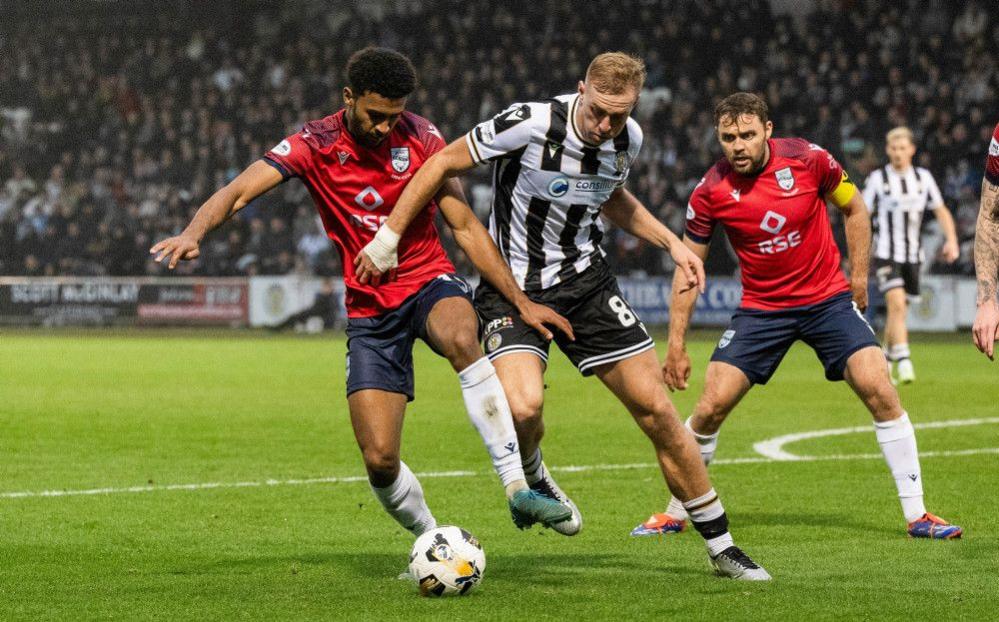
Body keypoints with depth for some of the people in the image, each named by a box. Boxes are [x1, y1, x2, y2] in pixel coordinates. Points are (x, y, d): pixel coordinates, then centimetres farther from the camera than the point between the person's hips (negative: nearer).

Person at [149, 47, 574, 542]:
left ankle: (517, 487, -35)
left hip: (429, 283, 0)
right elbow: (239, 190, -19)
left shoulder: (420, 137, -4)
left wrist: (521, 302, -5)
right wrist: (193, 233, -40)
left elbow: (465, 226, 0)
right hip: (370, 308, 0)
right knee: (379, 460, -11)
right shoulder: (315, 145, -8)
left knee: (461, 339, -38)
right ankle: (430, 539, 18)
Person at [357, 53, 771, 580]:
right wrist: (387, 240, -10)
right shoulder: (531, 123, -24)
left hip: (585, 279, 5)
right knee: (524, 405, -30)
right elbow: (443, 165, -13)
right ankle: (531, 477, 8)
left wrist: (672, 244, 11)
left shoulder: (628, 140, -4)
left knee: (655, 408, -1)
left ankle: (721, 546, 12)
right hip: (512, 286, -4)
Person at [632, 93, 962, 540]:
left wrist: (858, 278, 3)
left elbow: (854, 209, 6)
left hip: (828, 298, 0)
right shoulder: (710, 192, -11)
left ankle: (917, 516, -5)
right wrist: (676, 344, -3)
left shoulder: (808, 159, -13)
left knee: (880, 393, -15)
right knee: (710, 408, -9)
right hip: (761, 309, 0)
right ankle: (674, 515, 12)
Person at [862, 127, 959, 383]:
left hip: (913, 255, 4)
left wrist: (951, 239, -3)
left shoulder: (923, 178, 6)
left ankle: (885, 360, 27)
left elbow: (941, 211, 12)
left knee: (897, 310, 11)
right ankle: (904, 362, -25)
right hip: (885, 254, -4)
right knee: (897, 304, -20)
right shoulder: (877, 179, -4)